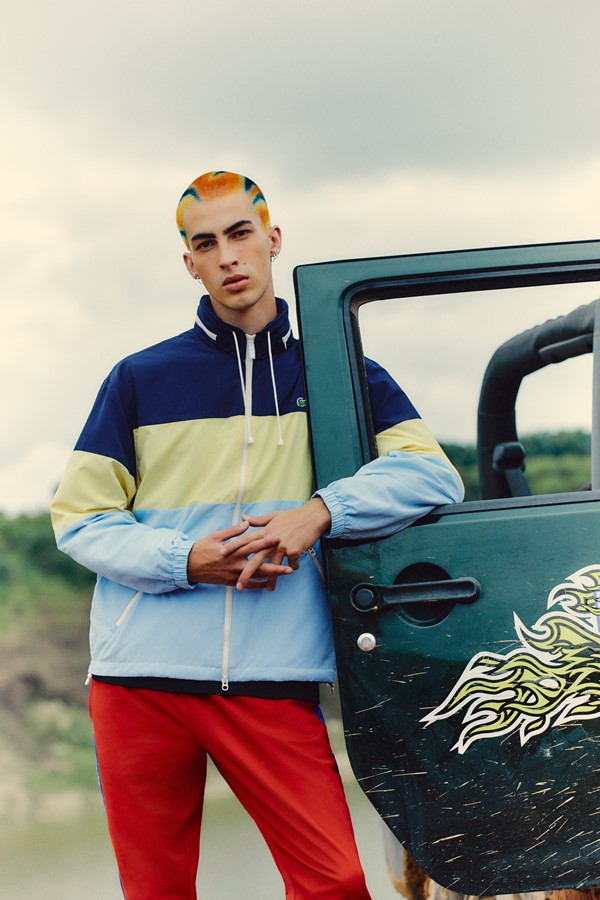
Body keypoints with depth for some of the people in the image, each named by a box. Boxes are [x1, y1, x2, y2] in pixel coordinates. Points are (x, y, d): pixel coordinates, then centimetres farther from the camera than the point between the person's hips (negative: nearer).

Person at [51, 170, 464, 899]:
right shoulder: (141, 379, 9)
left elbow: (433, 476, 1)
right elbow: (79, 518, 6)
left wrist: (320, 512, -13)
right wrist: (187, 561, -10)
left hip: (272, 680, 0)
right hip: (139, 676, 1)